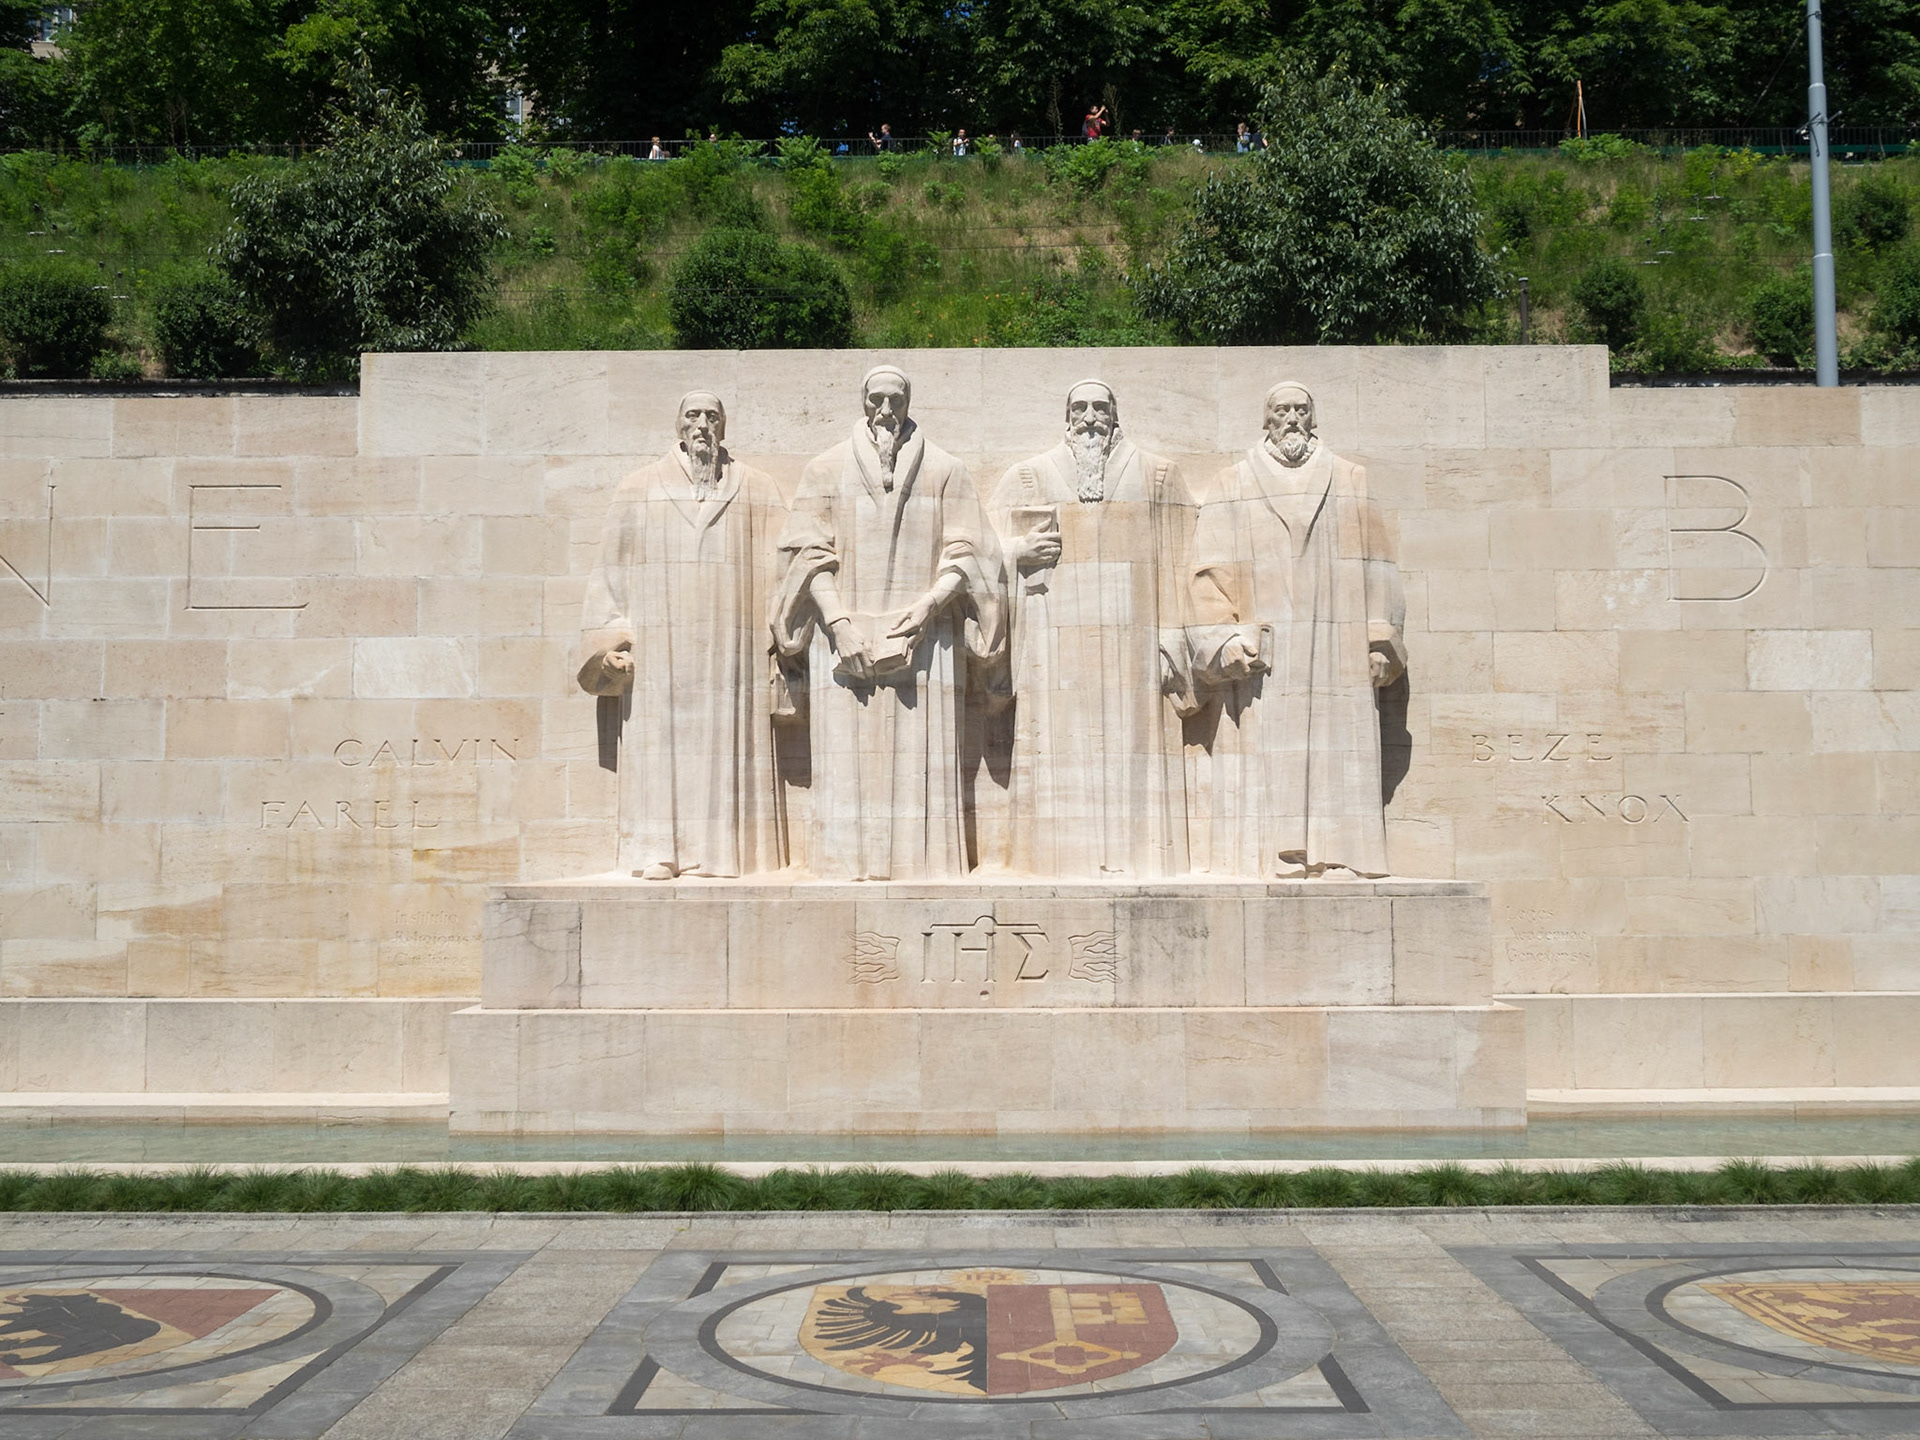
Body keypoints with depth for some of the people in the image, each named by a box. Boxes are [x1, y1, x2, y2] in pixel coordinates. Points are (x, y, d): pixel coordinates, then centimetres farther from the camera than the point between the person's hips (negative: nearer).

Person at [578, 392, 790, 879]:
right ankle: (657, 851, -2)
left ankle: (721, 848, 2)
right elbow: (613, 569, 8)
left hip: (731, 645, 0)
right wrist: (612, 638, -2)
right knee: (660, 743, -5)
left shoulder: (756, 491, 11)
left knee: (728, 742, -3)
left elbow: (779, 567, 7)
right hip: (658, 645, 0)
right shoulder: (639, 490, 11)